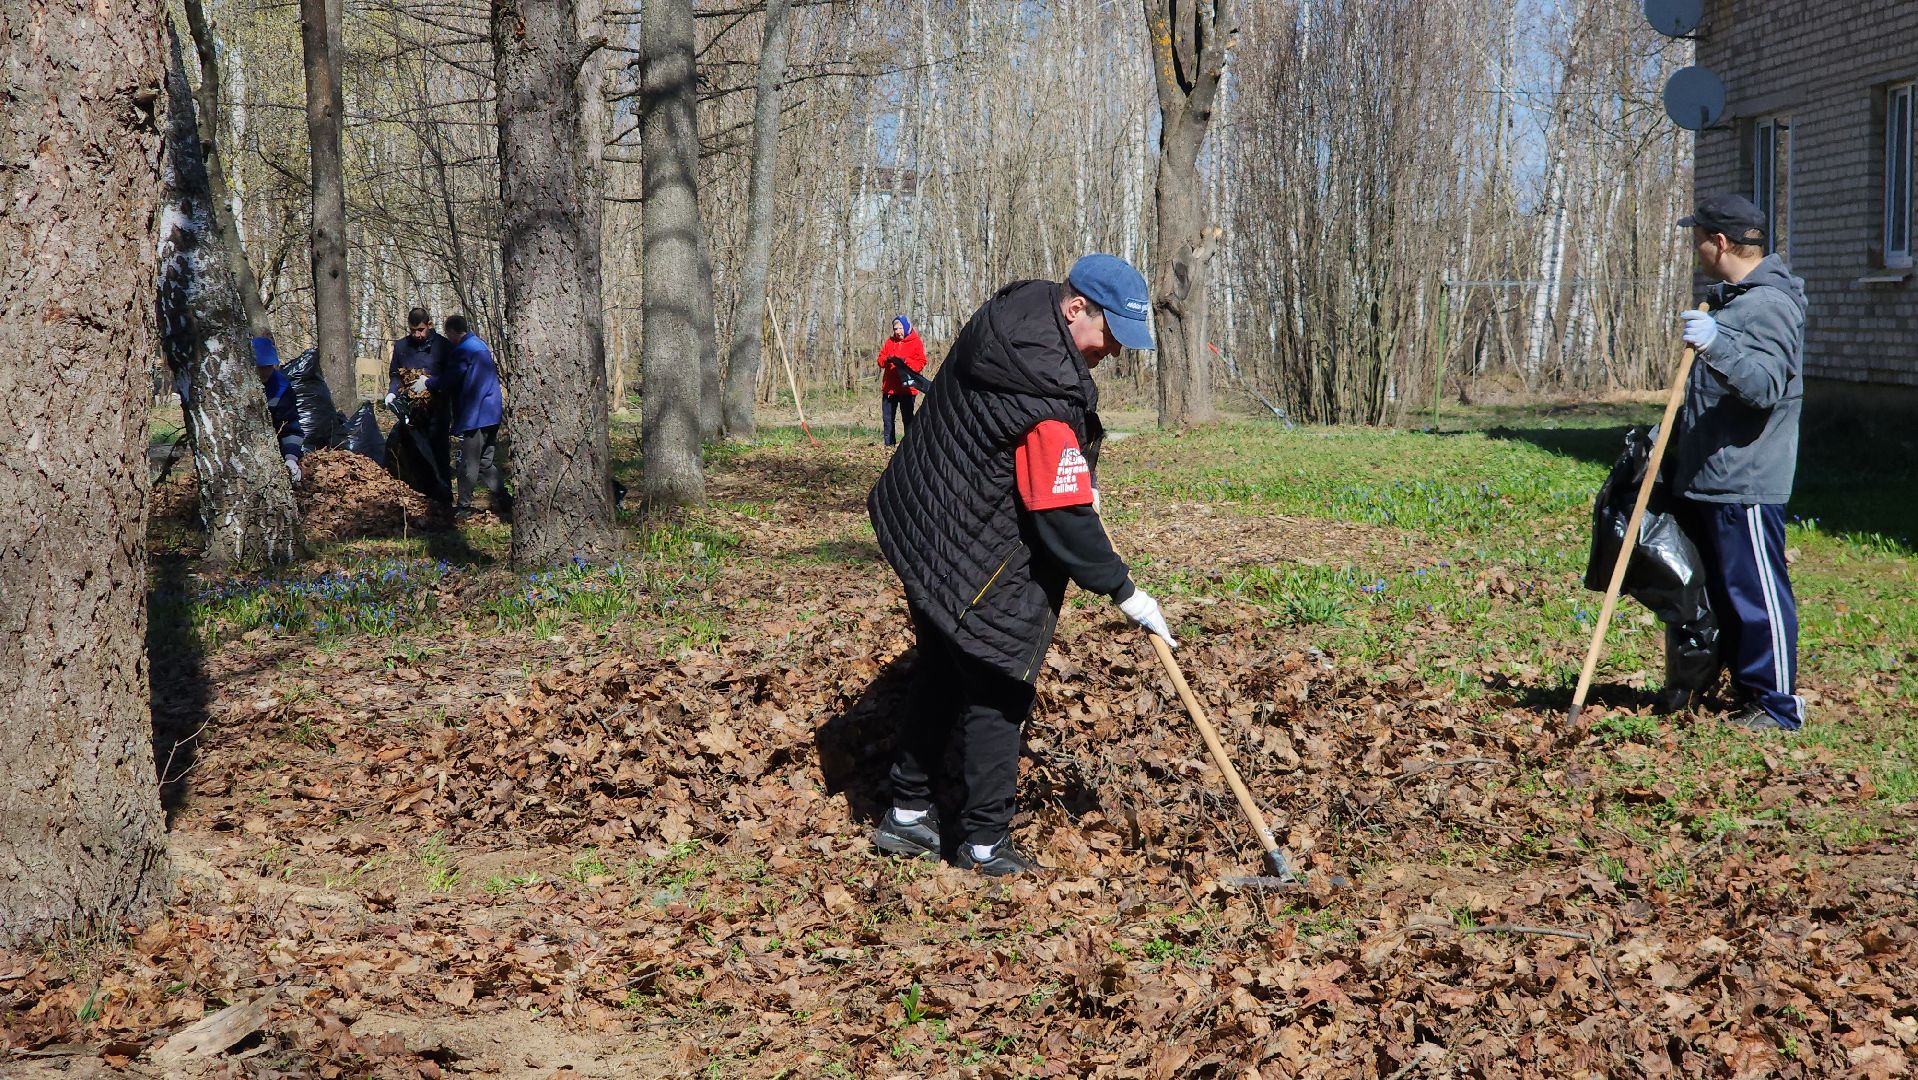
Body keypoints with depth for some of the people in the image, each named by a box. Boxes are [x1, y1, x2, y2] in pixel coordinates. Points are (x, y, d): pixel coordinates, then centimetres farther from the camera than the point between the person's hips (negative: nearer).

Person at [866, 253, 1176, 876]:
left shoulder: (1014, 311, 1)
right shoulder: (1051, 395, -28)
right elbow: (1063, 519, -26)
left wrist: (1077, 475, 15)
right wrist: (1123, 591, -16)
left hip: (920, 529, 10)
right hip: (977, 562, -10)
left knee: (942, 674, 21)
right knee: (996, 695, 1)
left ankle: (907, 813, 32)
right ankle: (985, 845, 10)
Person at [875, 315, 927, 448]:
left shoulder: (916, 343, 0)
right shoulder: (890, 342, 13)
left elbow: (921, 363, -8)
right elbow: (880, 360, 9)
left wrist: (905, 361, -22)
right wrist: (888, 360, -13)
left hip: (906, 388, -4)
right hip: (889, 387, 4)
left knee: (907, 418, -3)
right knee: (887, 418, 6)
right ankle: (889, 444, 13)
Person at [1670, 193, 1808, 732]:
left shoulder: (1770, 304, -15)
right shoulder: (1729, 298, 18)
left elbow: (1766, 384, -27)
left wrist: (1716, 345, -38)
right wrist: (1672, 432, 28)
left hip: (1744, 485, -11)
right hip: (1704, 478, 11)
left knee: (1756, 593, -5)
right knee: (1721, 591, 16)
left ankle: (1778, 704, 2)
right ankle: (1748, 692, 25)